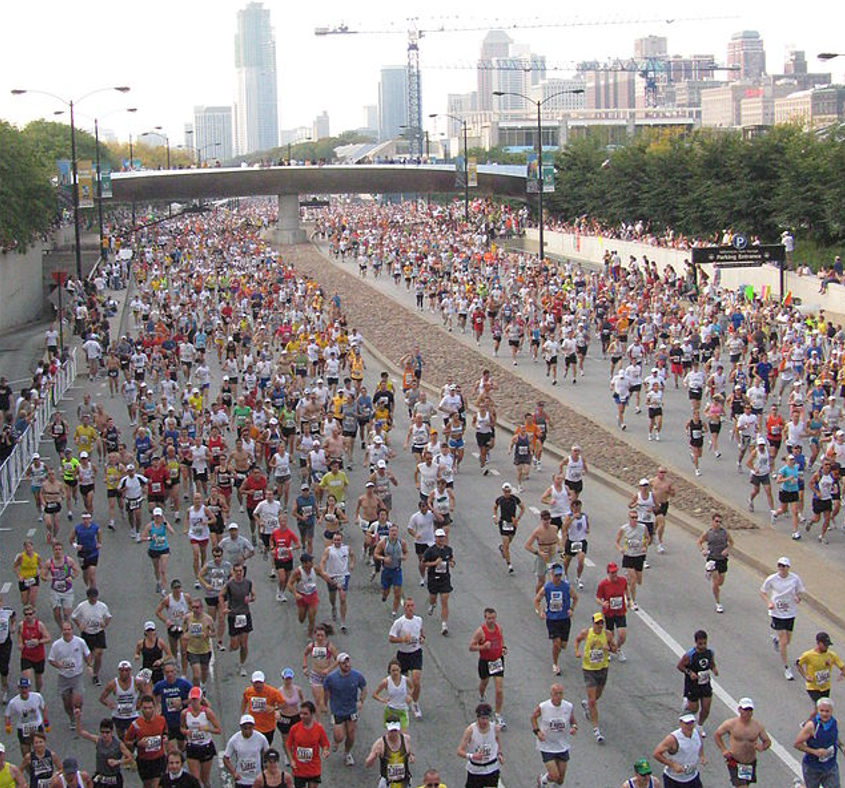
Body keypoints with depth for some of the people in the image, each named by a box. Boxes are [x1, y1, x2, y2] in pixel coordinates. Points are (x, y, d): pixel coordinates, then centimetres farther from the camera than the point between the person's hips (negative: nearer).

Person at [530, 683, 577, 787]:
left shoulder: (568, 707, -9)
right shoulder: (542, 707, -16)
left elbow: (573, 721, 7)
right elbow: (533, 717, 3)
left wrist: (574, 727, -16)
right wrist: (537, 731, -11)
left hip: (563, 747, 3)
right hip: (547, 747, -3)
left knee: (560, 780, 9)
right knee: (554, 776, -11)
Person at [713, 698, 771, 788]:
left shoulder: (757, 726, -4)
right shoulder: (731, 724, -11)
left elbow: (767, 741, 7)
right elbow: (716, 734, 2)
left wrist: (762, 747, -16)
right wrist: (723, 750, -8)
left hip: (751, 763, 4)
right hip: (735, 762, -4)